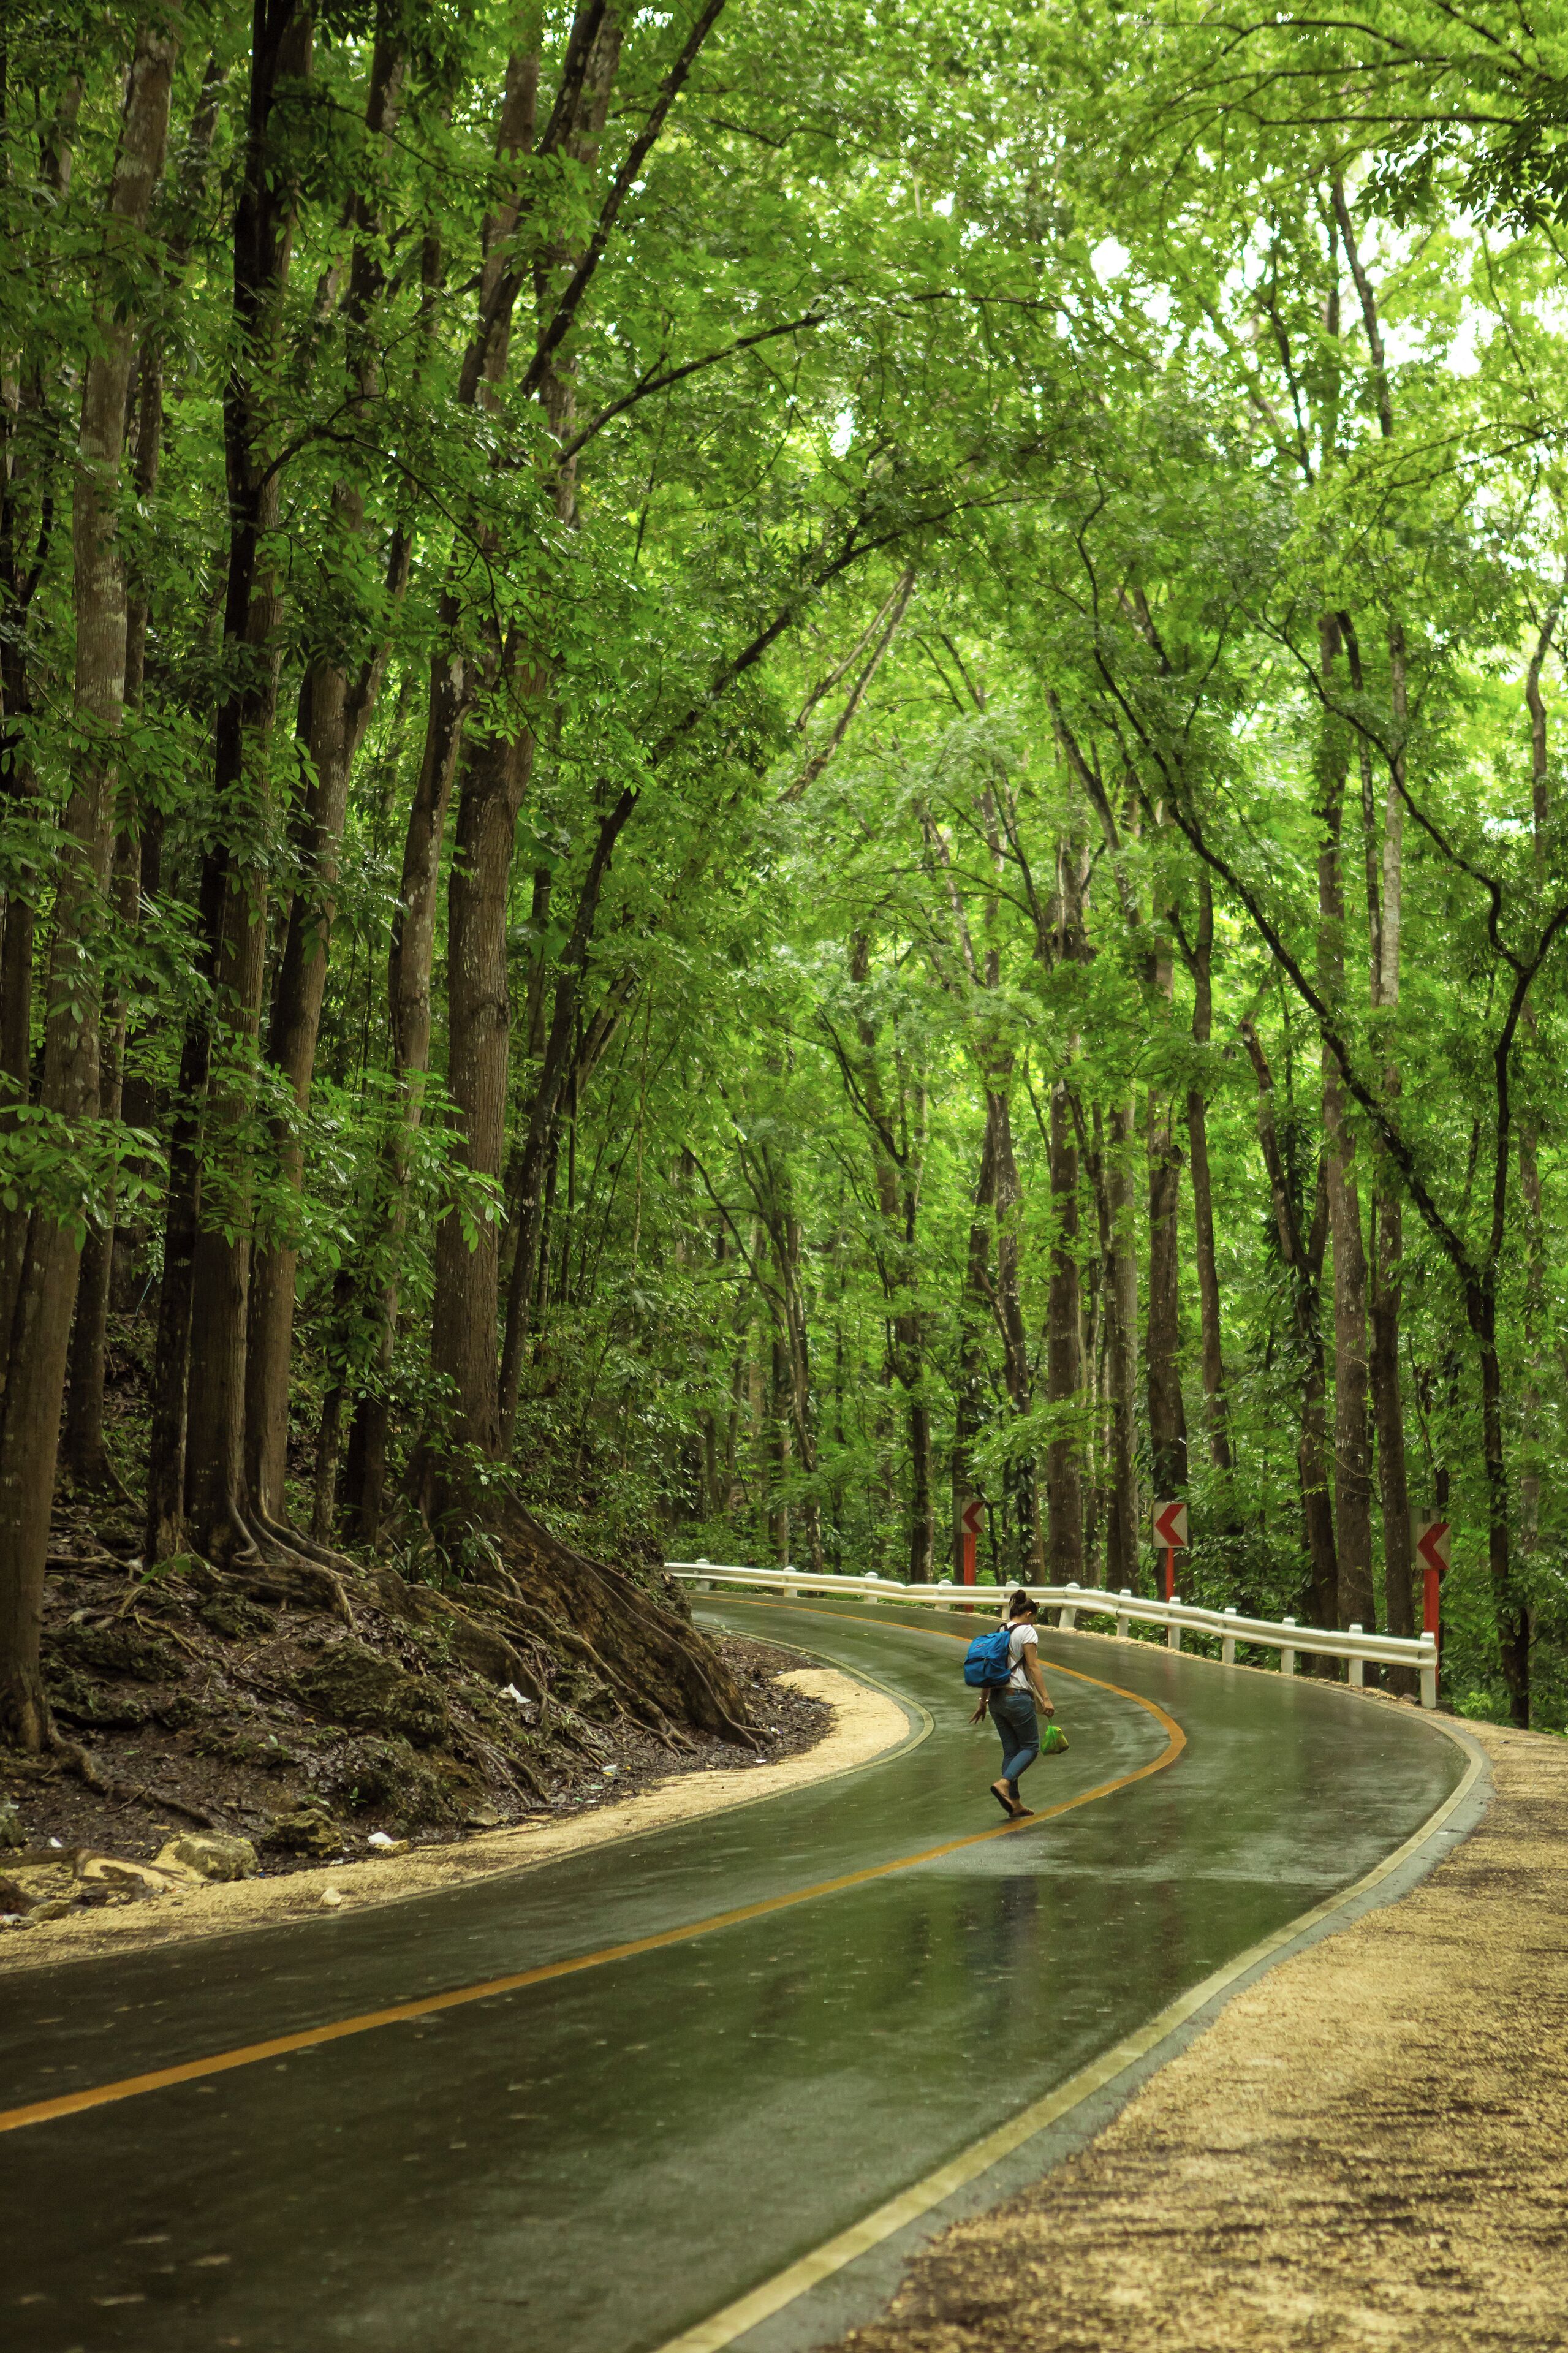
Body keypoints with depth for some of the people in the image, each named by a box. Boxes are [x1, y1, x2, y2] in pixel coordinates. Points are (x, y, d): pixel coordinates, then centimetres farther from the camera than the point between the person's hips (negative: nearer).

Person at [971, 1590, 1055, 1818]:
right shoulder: (1026, 1631, -6)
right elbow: (1033, 1667, -13)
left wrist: (983, 1702, 20)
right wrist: (1046, 1699, -14)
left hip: (997, 1698, 7)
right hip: (1018, 1697, -7)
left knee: (1011, 1750, 12)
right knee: (1030, 1747, 3)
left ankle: (1014, 1804, 10)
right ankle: (1003, 1783, -18)